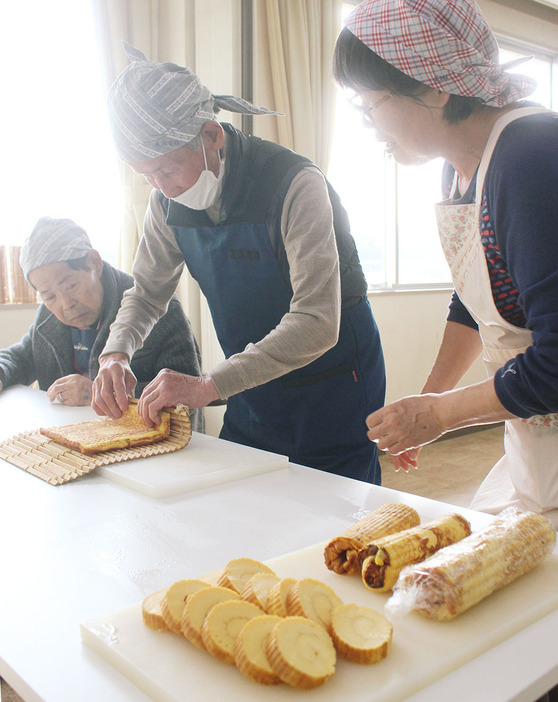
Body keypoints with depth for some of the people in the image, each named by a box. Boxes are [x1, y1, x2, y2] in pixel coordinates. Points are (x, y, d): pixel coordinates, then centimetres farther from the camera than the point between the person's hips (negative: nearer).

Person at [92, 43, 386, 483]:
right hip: (253, 389, 6)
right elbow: (147, 291, 9)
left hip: (334, 389, -5)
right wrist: (116, 353, -12)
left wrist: (209, 386, -36)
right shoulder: (169, 201, -5)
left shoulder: (294, 184, -25)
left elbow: (317, 324, -31)